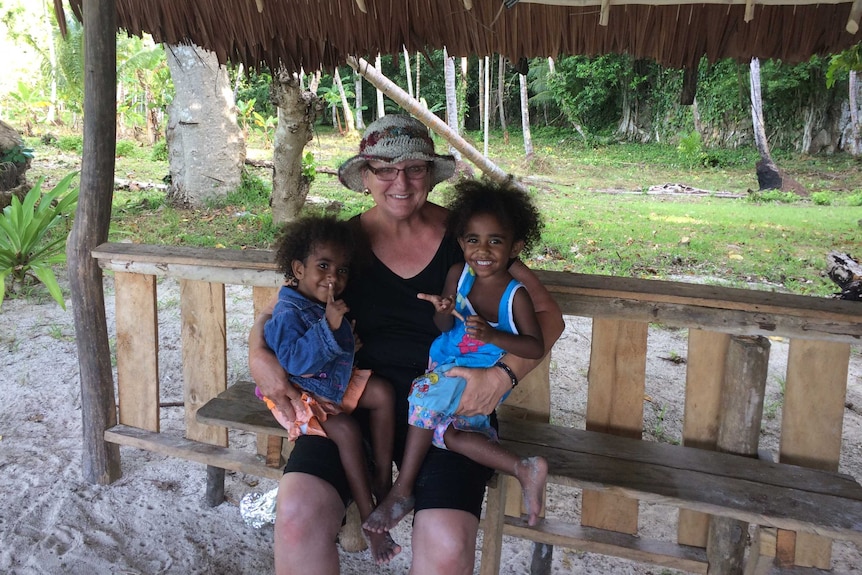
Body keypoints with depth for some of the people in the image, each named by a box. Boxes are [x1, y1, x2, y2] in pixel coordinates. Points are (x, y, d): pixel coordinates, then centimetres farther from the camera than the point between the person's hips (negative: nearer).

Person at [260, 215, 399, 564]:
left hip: (334, 380, 9)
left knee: (382, 392, -6)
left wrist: (340, 326, -5)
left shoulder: (328, 304, 3)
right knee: (346, 430, -26)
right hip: (298, 391, -8)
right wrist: (329, 325, -39)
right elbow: (295, 360, -34)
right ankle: (370, 520, -13)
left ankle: (383, 479, -1)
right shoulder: (289, 312, -23)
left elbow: (344, 348, 16)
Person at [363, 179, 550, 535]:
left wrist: (493, 335, -28)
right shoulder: (458, 274, 1)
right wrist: (444, 313, -18)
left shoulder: (515, 295, -12)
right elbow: (444, 329, 7)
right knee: (443, 431, -21)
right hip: (445, 367, 5)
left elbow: (536, 348, -14)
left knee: (430, 393, -29)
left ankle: (402, 490, -14)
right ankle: (523, 468, -15)